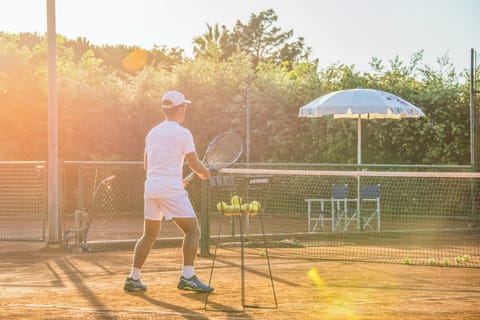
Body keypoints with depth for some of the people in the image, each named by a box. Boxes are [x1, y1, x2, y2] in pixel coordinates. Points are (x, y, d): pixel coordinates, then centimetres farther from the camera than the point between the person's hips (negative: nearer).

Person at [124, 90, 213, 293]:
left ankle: (133, 279, 13)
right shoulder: (182, 133, -5)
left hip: (151, 187, 7)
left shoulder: (152, 133, 15)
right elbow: (195, 165, -8)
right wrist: (205, 173, 13)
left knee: (149, 235, 16)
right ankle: (187, 277, -12)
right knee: (192, 231, -1)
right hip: (171, 189, -7)